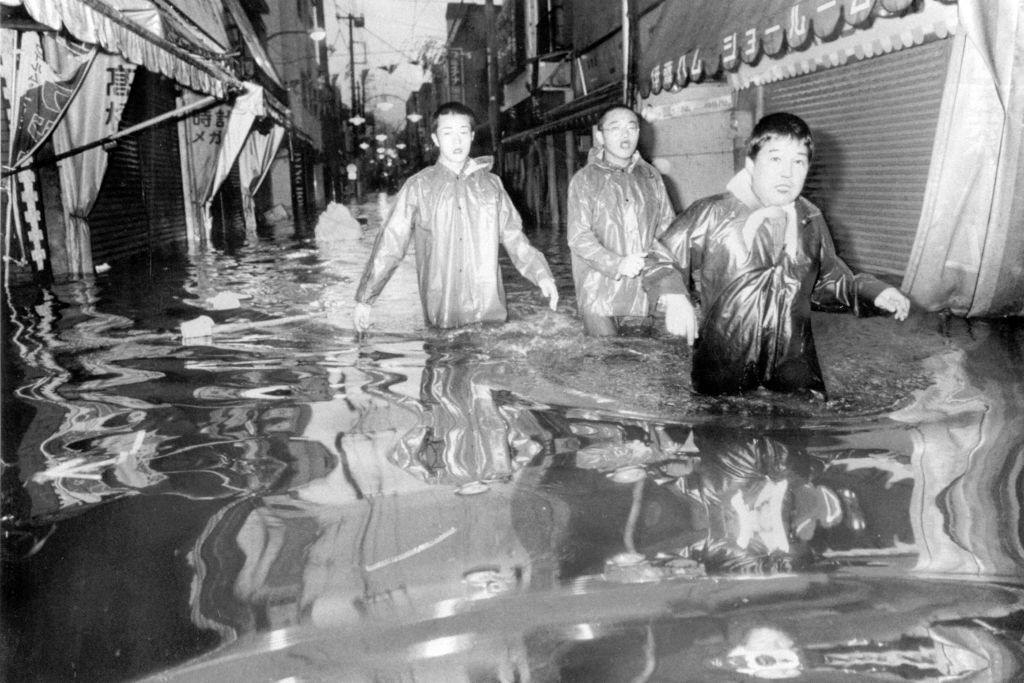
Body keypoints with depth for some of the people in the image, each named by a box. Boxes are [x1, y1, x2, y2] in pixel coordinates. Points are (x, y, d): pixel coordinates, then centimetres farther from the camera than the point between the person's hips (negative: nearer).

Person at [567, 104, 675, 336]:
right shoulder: (585, 180, -1)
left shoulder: (651, 177, 12)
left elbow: (668, 225, 11)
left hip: (645, 295, 4)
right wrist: (617, 264, -22)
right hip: (600, 296, -4)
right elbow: (578, 237, -9)